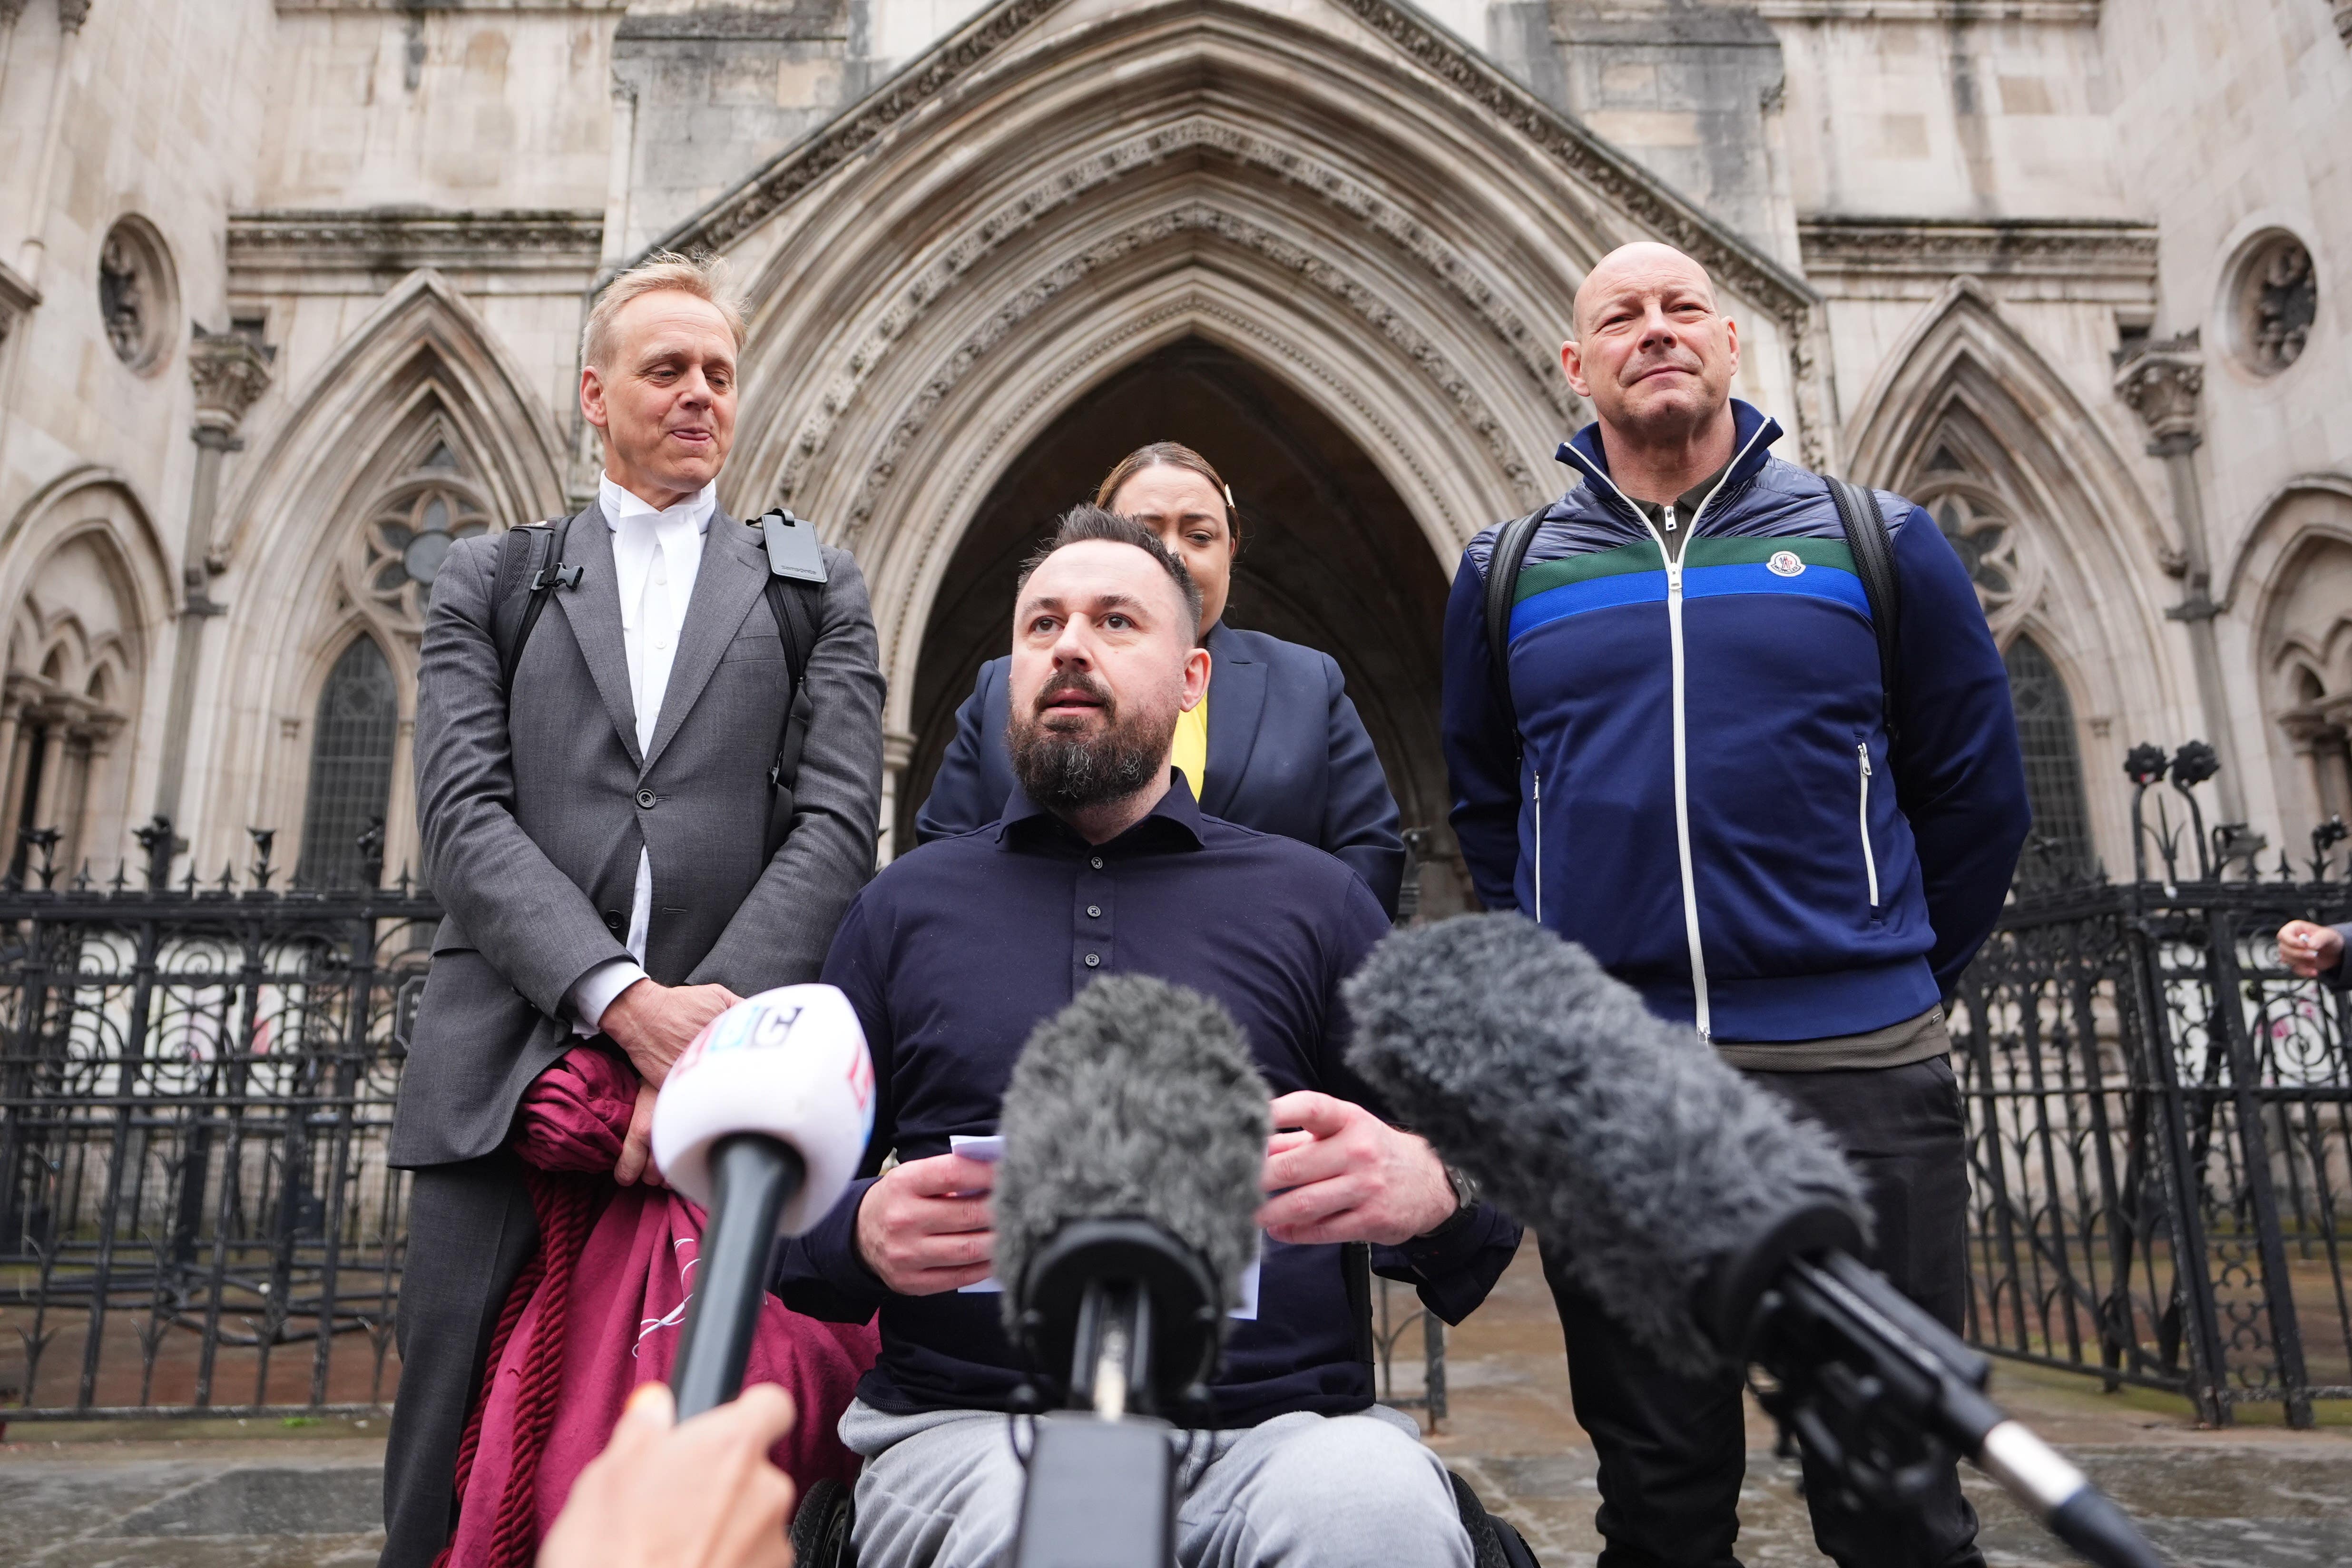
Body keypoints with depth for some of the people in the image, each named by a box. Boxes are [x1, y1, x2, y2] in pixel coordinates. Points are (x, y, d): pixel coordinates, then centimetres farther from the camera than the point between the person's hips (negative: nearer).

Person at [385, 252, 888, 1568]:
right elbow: (466, 811, 2)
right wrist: (624, 999, -13)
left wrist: (712, 1016, -12)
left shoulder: (819, 591, 14)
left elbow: (839, 825, 2)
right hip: (505, 1075, 1)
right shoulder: (488, 578, 16)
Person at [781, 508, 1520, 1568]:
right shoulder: (907, 905, 12)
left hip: (1278, 1419, 0)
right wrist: (864, 1237, -10)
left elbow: (1475, 1184, 8)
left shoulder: (1312, 898, 10)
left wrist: (1425, 1186, -16)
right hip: (972, 1423, 1)